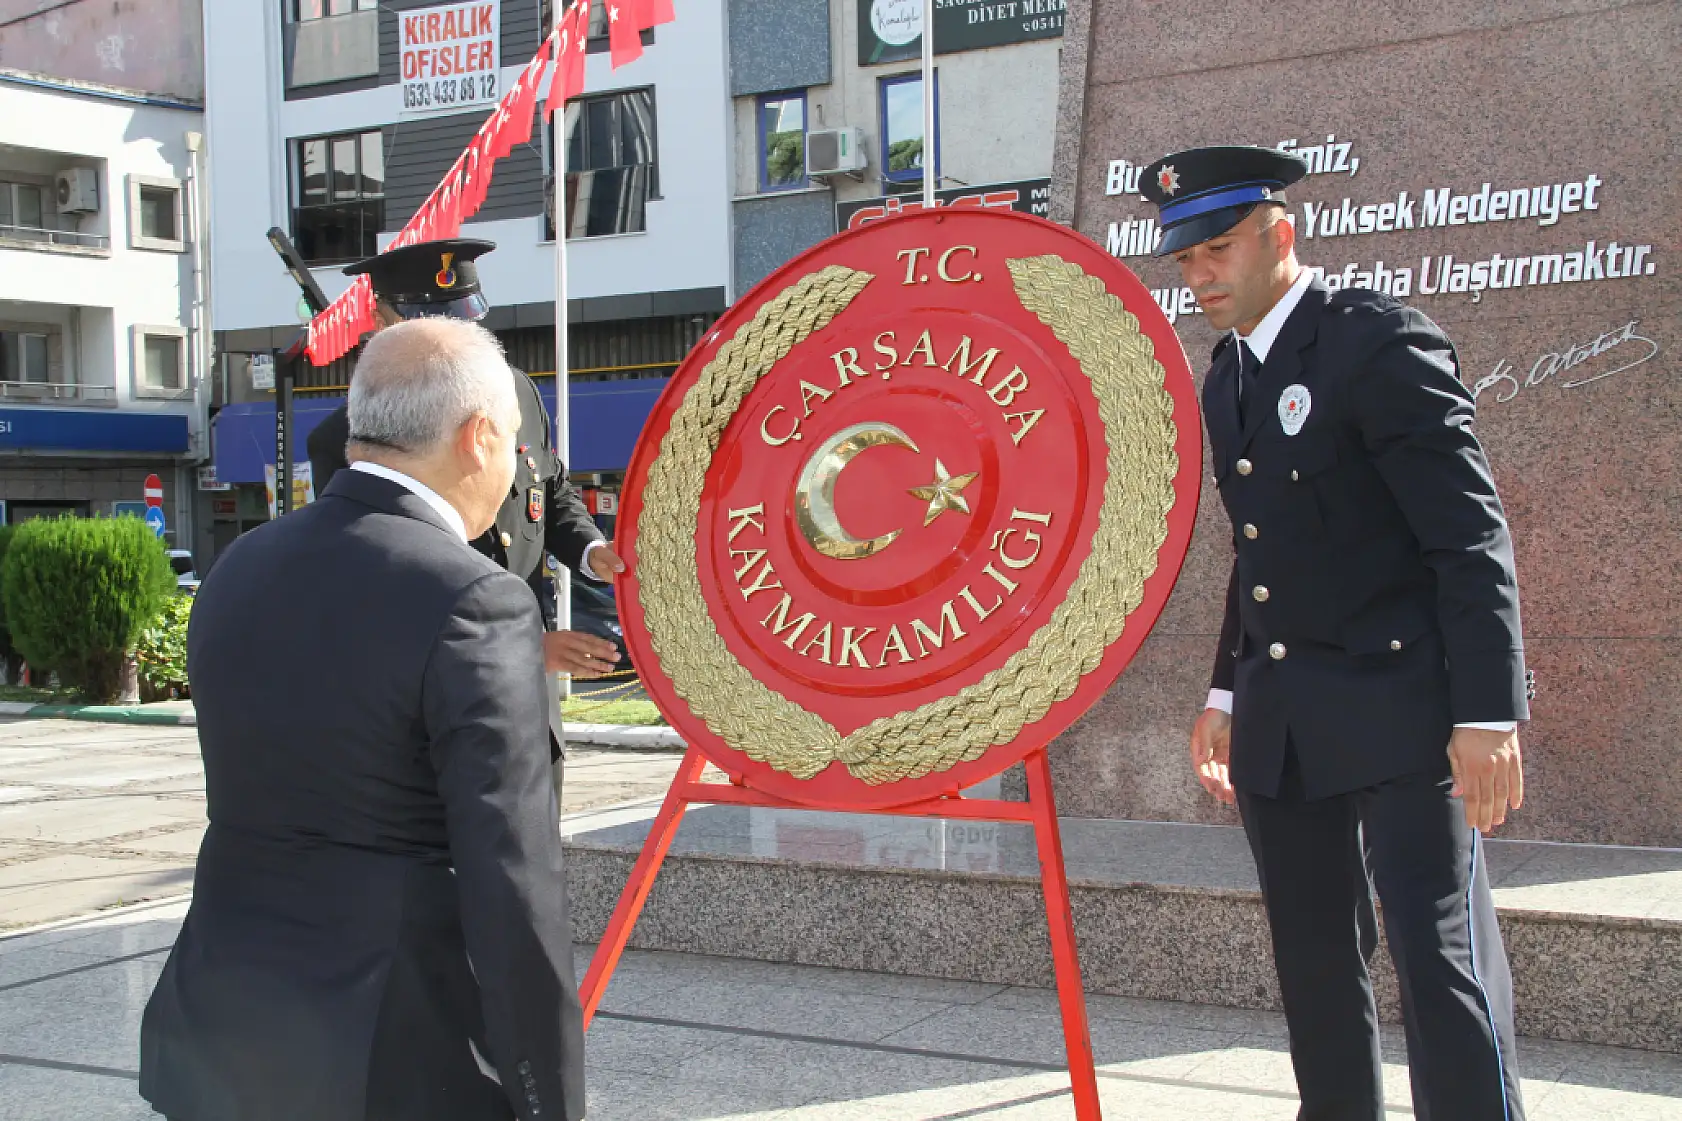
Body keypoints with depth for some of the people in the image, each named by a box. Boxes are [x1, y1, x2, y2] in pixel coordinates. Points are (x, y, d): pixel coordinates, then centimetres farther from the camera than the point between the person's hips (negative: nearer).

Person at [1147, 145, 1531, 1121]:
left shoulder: (1379, 342, -10)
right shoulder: (1227, 379, 15)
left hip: (1397, 709, -8)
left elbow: (1472, 536, -14)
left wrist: (1488, 714, -19)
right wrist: (1229, 694, 17)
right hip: (1282, 727, 8)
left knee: (1444, 960, -9)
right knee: (1317, 966, 12)